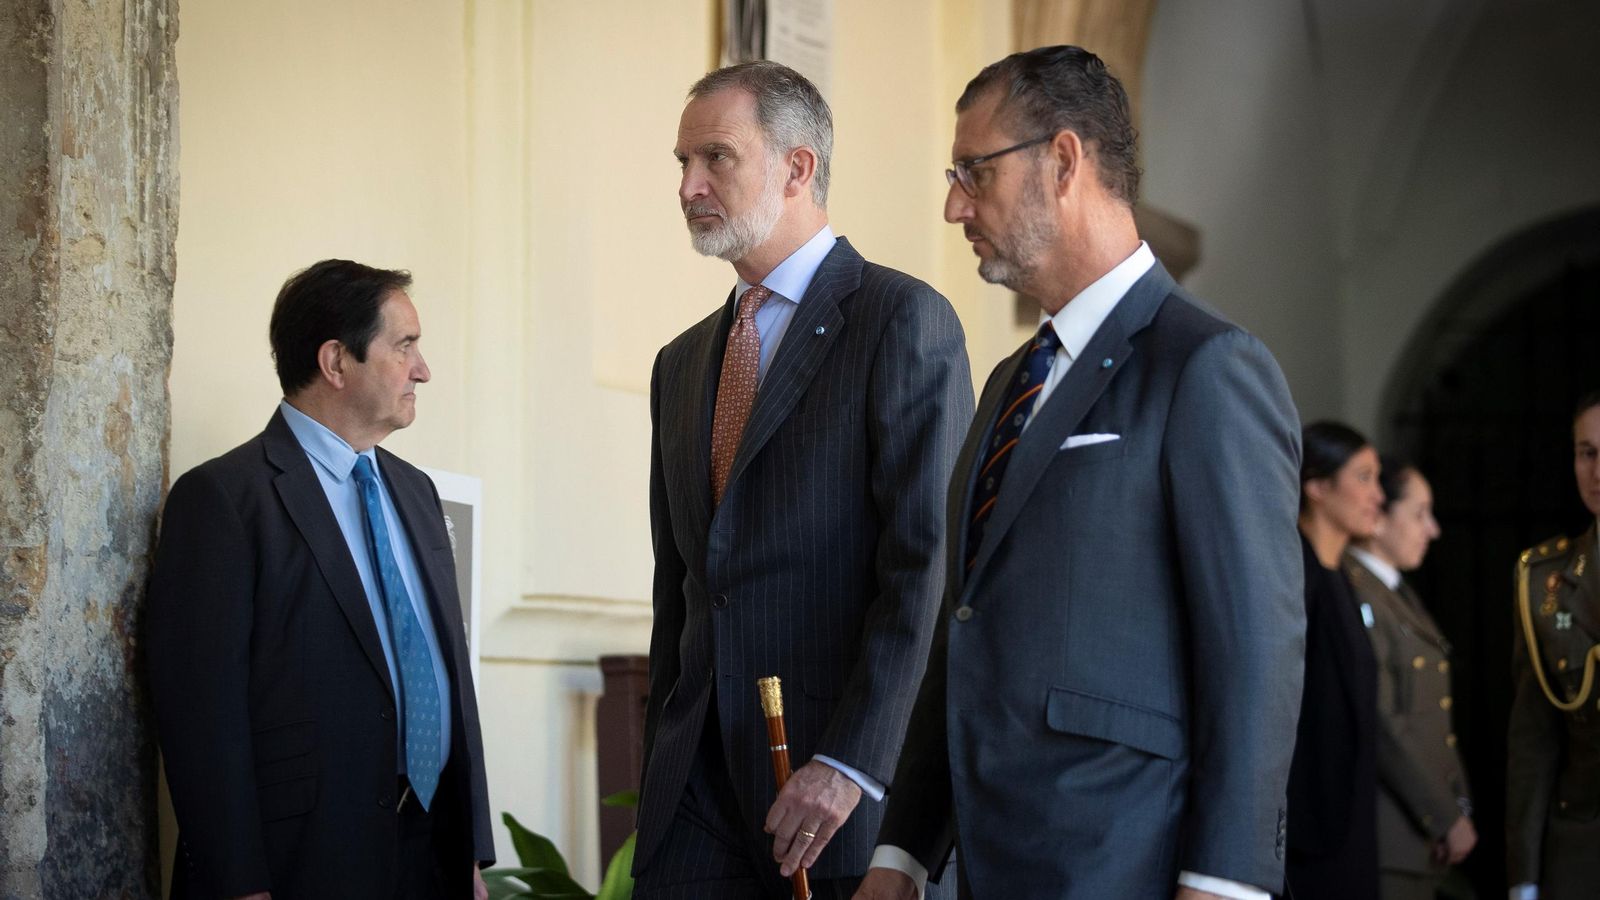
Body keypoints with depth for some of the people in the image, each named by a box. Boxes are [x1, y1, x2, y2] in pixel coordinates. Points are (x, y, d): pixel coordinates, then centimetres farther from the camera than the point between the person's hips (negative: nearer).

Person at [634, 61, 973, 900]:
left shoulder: (903, 319, -4)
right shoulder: (682, 364, 19)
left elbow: (927, 565, -13)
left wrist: (850, 764, -19)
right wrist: (659, 779, 16)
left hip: (848, 780, -6)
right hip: (699, 789, 6)